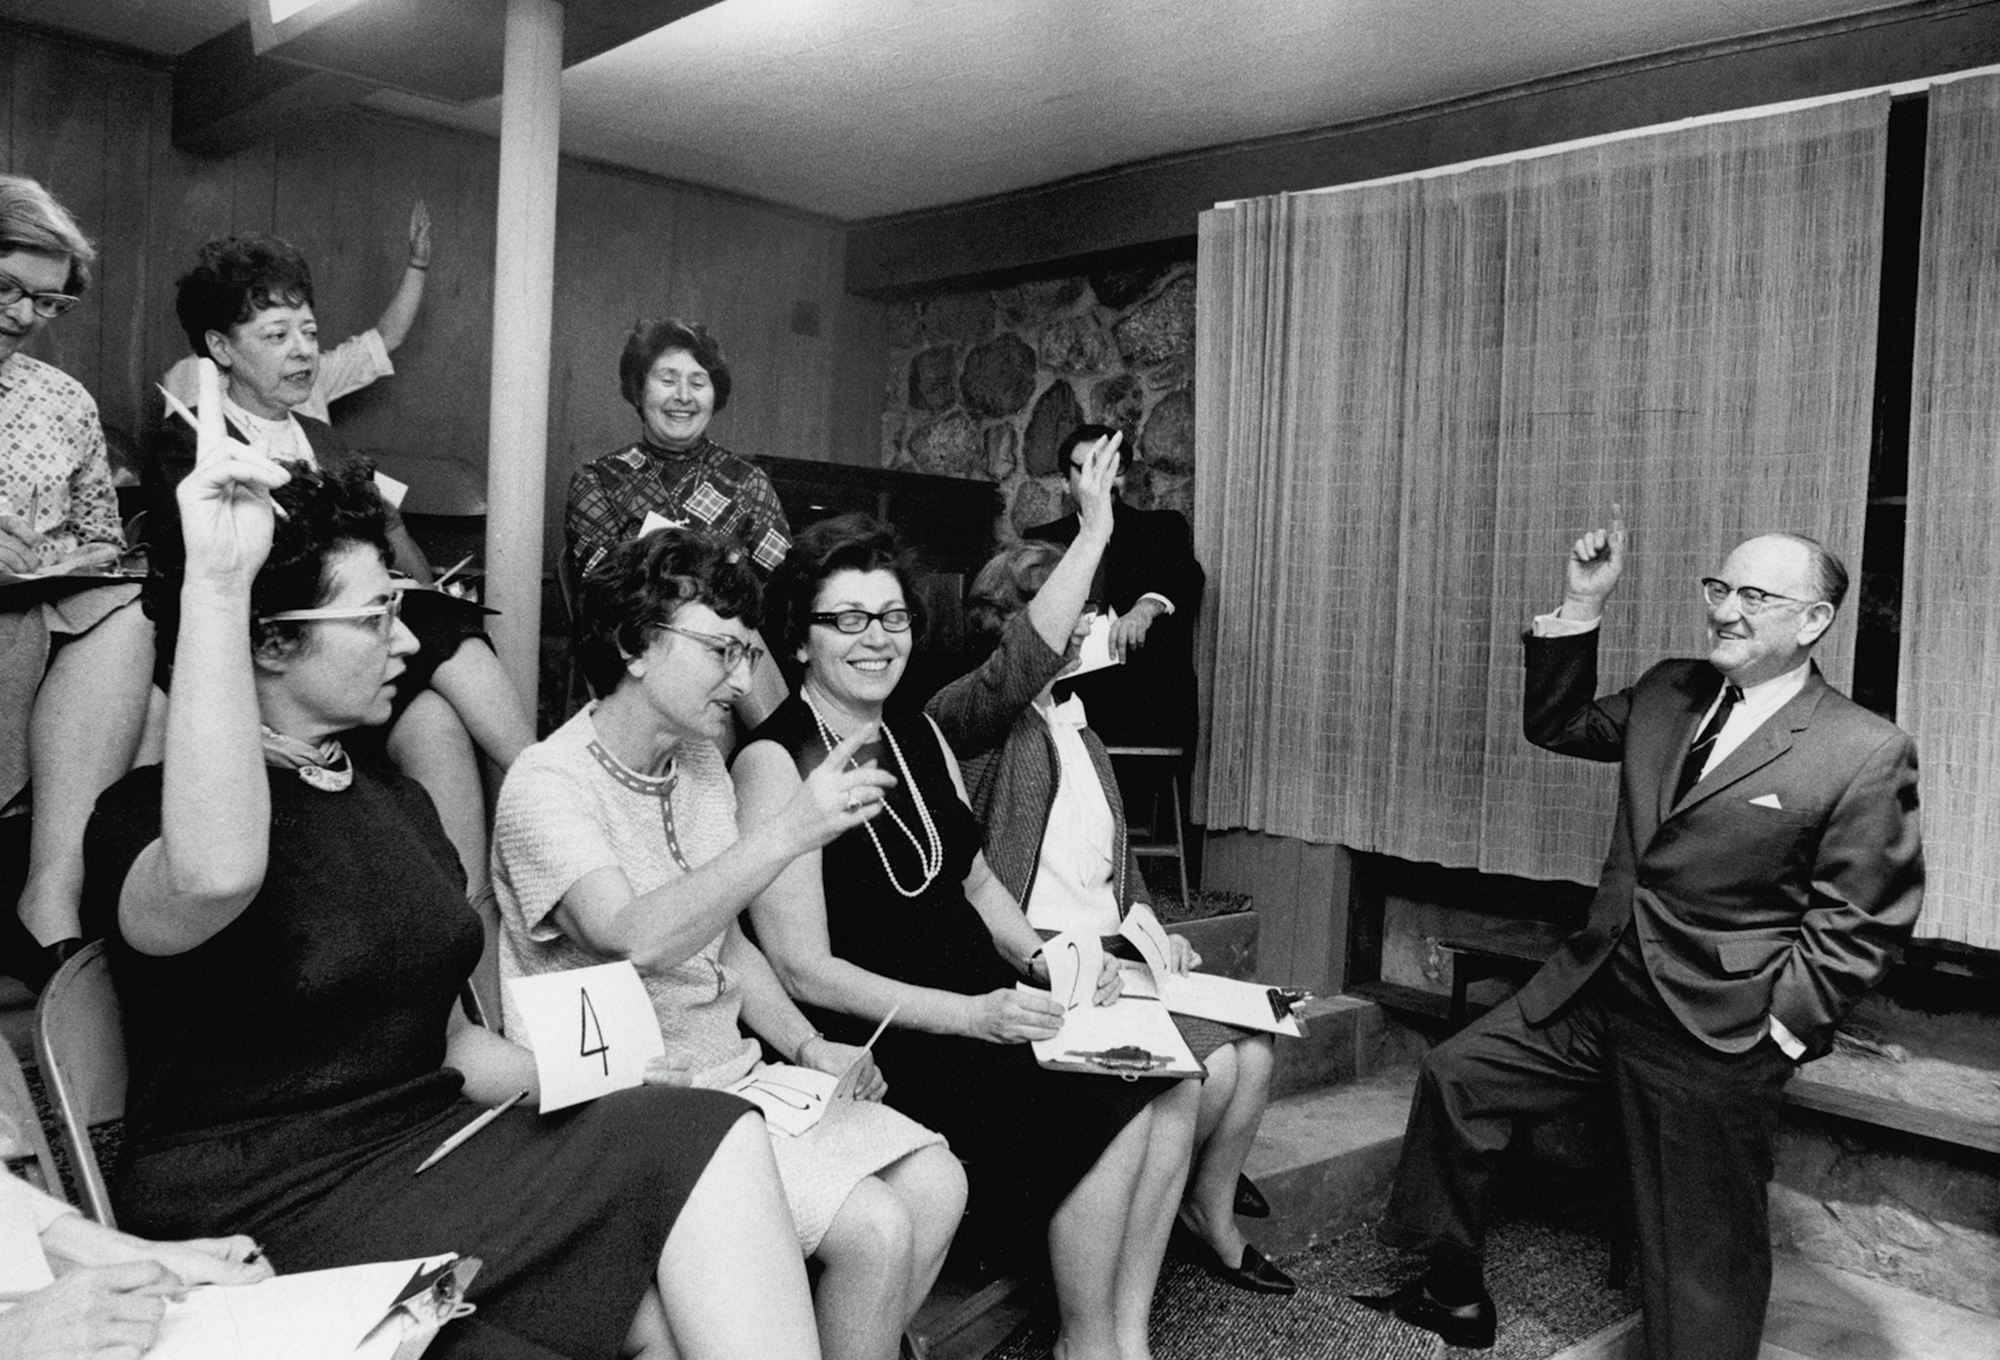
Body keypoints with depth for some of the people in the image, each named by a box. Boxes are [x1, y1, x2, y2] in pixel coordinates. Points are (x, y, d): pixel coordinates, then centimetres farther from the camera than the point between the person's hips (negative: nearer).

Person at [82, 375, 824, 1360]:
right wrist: (216, 578, -37)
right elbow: (214, 877, -36)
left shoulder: (395, 799, 14)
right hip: (275, 1218, -6)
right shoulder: (148, 810, -7)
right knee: (706, 1147, -22)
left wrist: (598, 1087, -1)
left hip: (434, 1153, 7)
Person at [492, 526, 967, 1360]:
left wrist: (807, 1047, 4)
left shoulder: (703, 768, 9)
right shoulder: (548, 784, -16)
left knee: (936, 1184, -6)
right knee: (874, 1228, -19)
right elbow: (632, 939, -33)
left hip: (738, 1074, 8)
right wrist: (787, 833, -38)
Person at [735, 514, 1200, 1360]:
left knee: (1167, 1087, -10)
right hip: (879, 1042, -7)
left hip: (983, 1010, 8)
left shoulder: (919, 736, 13)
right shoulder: (775, 761, -11)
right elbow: (804, 969, -15)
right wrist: (969, 1014, -21)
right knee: (1109, 1111, -19)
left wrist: (1046, 961, 2)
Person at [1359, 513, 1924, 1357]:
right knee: (1456, 1076, 9)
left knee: (1700, 1256, 6)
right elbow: (1557, 726, 16)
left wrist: (1777, 1029, -14)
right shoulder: (1669, 692, 6)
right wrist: (1580, 608, 4)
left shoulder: (1868, 755, -13)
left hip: (1717, 1036, -6)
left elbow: (1858, 925, -12)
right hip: (1596, 988, 7)